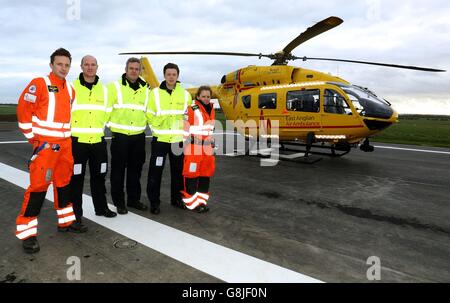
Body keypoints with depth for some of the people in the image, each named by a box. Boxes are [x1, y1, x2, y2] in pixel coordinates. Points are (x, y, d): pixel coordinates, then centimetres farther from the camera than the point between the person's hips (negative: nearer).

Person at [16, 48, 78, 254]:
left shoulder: (70, 89, 13)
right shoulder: (39, 84, -8)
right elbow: (23, 110, -10)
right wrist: (32, 137, -8)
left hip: (65, 144, 7)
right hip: (44, 144, -7)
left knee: (64, 183, 14)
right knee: (39, 185, -7)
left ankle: (65, 221, 27)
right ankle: (27, 232, 3)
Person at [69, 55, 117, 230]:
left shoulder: (104, 89, 10)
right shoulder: (72, 87, -3)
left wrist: (99, 127, 9)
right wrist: (72, 129, -2)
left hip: (98, 140, 4)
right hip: (77, 140, -4)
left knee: (99, 176, 14)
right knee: (76, 178, 1)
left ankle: (101, 207, 30)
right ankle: (76, 215, 11)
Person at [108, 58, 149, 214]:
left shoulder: (145, 89, 9)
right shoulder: (115, 86, -3)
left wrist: (143, 124, 9)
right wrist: (111, 124, -9)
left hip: (138, 136, 4)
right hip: (120, 136, -4)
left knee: (135, 169, 12)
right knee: (118, 170, 3)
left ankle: (134, 198, 26)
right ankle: (119, 202, 15)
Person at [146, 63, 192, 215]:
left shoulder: (185, 94, 4)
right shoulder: (155, 93, -1)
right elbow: (149, 115, 0)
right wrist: (157, 124, -11)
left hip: (178, 139, 2)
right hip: (160, 139, -2)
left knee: (178, 171, 12)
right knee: (155, 171, -2)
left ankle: (176, 198, 29)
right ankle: (154, 202, 12)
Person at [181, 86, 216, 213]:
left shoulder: (211, 110, 14)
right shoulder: (191, 109, -9)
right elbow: (185, 128, -9)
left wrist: (212, 144, 22)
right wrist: (184, 146, -11)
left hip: (207, 148, 7)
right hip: (193, 147, -7)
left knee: (206, 175, 10)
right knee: (192, 174, -1)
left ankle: (202, 201, 22)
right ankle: (191, 202, 9)